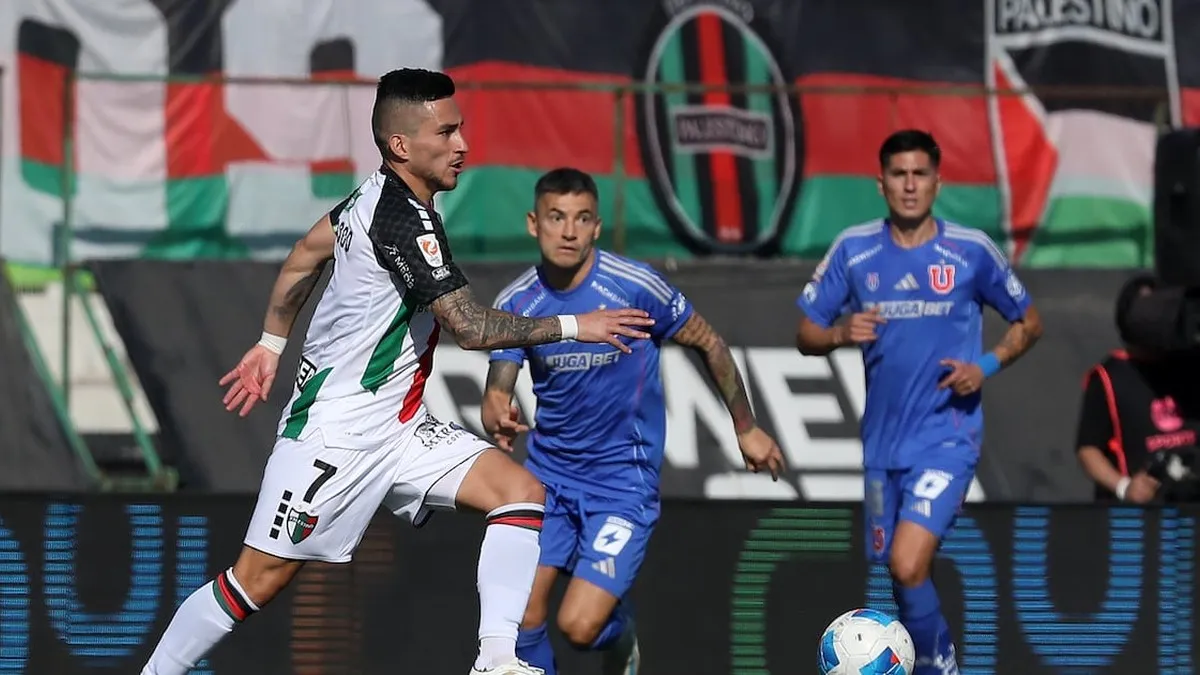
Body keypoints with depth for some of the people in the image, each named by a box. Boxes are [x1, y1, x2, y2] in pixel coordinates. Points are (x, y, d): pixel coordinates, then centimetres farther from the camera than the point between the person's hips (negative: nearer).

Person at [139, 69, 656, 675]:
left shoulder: (378, 194, 8)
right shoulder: (406, 222, -22)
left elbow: (305, 255, 22)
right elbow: (471, 328, -24)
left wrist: (271, 343, 32)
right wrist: (572, 327, -15)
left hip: (394, 427, 10)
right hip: (337, 432, -10)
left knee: (520, 490, -7)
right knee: (258, 580, -5)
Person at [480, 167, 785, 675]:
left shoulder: (636, 286, -15)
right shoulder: (516, 303, -5)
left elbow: (708, 345, -1)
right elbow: (496, 395, -7)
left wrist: (746, 428, 7)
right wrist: (499, 420, -33)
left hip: (623, 481, -4)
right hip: (548, 475, 4)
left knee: (579, 626, -13)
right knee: (521, 614, -8)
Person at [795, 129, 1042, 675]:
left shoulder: (971, 251, -4)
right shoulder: (854, 250, 1)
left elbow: (1029, 322, 9)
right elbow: (805, 334, 6)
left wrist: (987, 365, -9)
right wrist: (840, 334, -16)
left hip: (948, 433, -4)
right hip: (884, 439, 4)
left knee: (908, 566, -21)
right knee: (903, 573, 13)